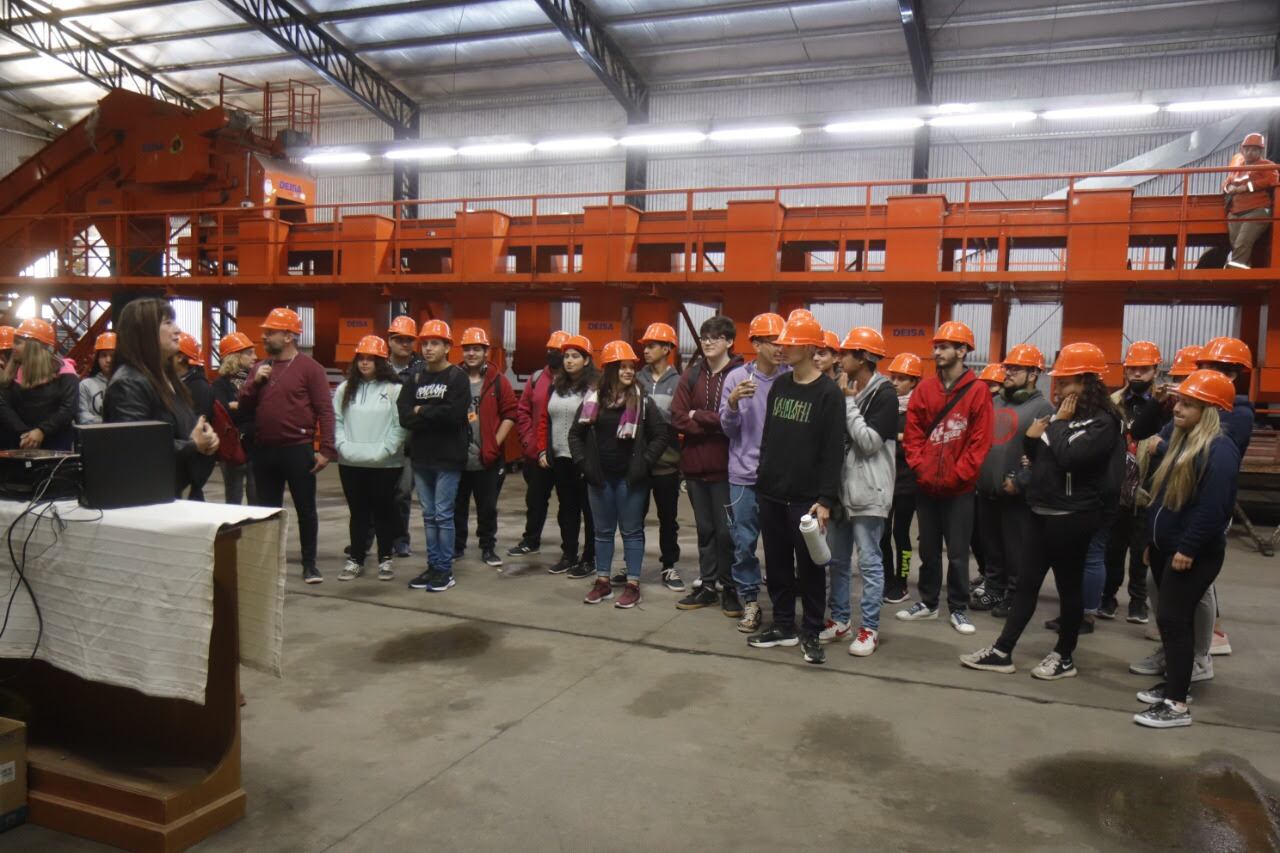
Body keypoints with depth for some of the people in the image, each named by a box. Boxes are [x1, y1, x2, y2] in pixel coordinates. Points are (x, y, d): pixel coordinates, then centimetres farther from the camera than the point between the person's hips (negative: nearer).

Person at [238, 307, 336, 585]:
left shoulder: (309, 367, -6)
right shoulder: (259, 368, 13)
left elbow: (325, 411, -10)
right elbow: (244, 407, 12)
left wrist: (326, 450, -16)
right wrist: (255, 382, -5)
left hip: (298, 450, -6)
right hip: (264, 450, 6)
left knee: (305, 508, 3)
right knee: (268, 508, 13)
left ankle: (309, 564, 13)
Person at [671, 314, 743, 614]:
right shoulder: (692, 375, 7)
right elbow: (678, 418, -1)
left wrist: (698, 417, -10)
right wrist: (715, 424, -12)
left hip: (725, 465, -5)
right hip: (695, 463, 5)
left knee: (726, 531, 3)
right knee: (705, 529, 15)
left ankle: (729, 588, 17)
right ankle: (707, 586, 26)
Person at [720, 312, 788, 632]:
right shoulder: (737, 377, -1)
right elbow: (728, 428, 0)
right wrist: (733, 402, -18)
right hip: (745, 474, 1)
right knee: (744, 543, 7)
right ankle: (749, 603, 21)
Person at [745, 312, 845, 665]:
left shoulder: (828, 393, -9)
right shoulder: (778, 385, 11)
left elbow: (833, 451, -13)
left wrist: (826, 499, -18)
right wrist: (763, 480, 13)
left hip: (806, 498, -6)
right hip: (771, 494, 6)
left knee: (809, 567, 3)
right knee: (777, 564, 12)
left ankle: (811, 633, 15)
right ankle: (783, 626, 25)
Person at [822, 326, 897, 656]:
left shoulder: (884, 395, -9)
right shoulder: (844, 390, 12)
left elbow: (869, 442, -18)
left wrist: (848, 402, -13)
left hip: (868, 491, -7)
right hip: (840, 488, 7)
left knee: (869, 562, 1)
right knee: (837, 559, 13)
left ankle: (870, 628, 10)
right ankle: (840, 619, 25)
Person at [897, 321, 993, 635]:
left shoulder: (977, 391, -6)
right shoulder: (924, 389, 4)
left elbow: (980, 441, -9)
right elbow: (912, 433, 4)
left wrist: (956, 475, -12)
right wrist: (920, 467, -7)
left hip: (959, 488, -3)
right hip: (926, 486, 4)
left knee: (958, 553, 5)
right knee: (928, 549, 14)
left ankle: (958, 608, 19)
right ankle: (928, 602, 27)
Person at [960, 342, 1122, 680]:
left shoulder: (1103, 422, -11)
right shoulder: (1062, 414, 12)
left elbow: (1069, 456, -24)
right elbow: (1039, 457, 17)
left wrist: (1059, 423, -12)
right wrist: (1033, 437, -1)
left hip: (1072, 516, -8)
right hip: (1042, 511, 8)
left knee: (1069, 586, 5)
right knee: (1026, 582, 9)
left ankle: (1065, 657, 19)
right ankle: (1002, 652, 13)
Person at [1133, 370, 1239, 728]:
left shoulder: (1219, 450, -17)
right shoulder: (1182, 440, 14)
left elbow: (1214, 507, -25)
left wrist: (1188, 549, -23)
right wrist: (1153, 541, 20)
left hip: (1193, 555, -9)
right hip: (1166, 548, 9)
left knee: (1174, 620, -8)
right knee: (1170, 620, 16)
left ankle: (1177, 704, -3)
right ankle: (1174, 684, 28)